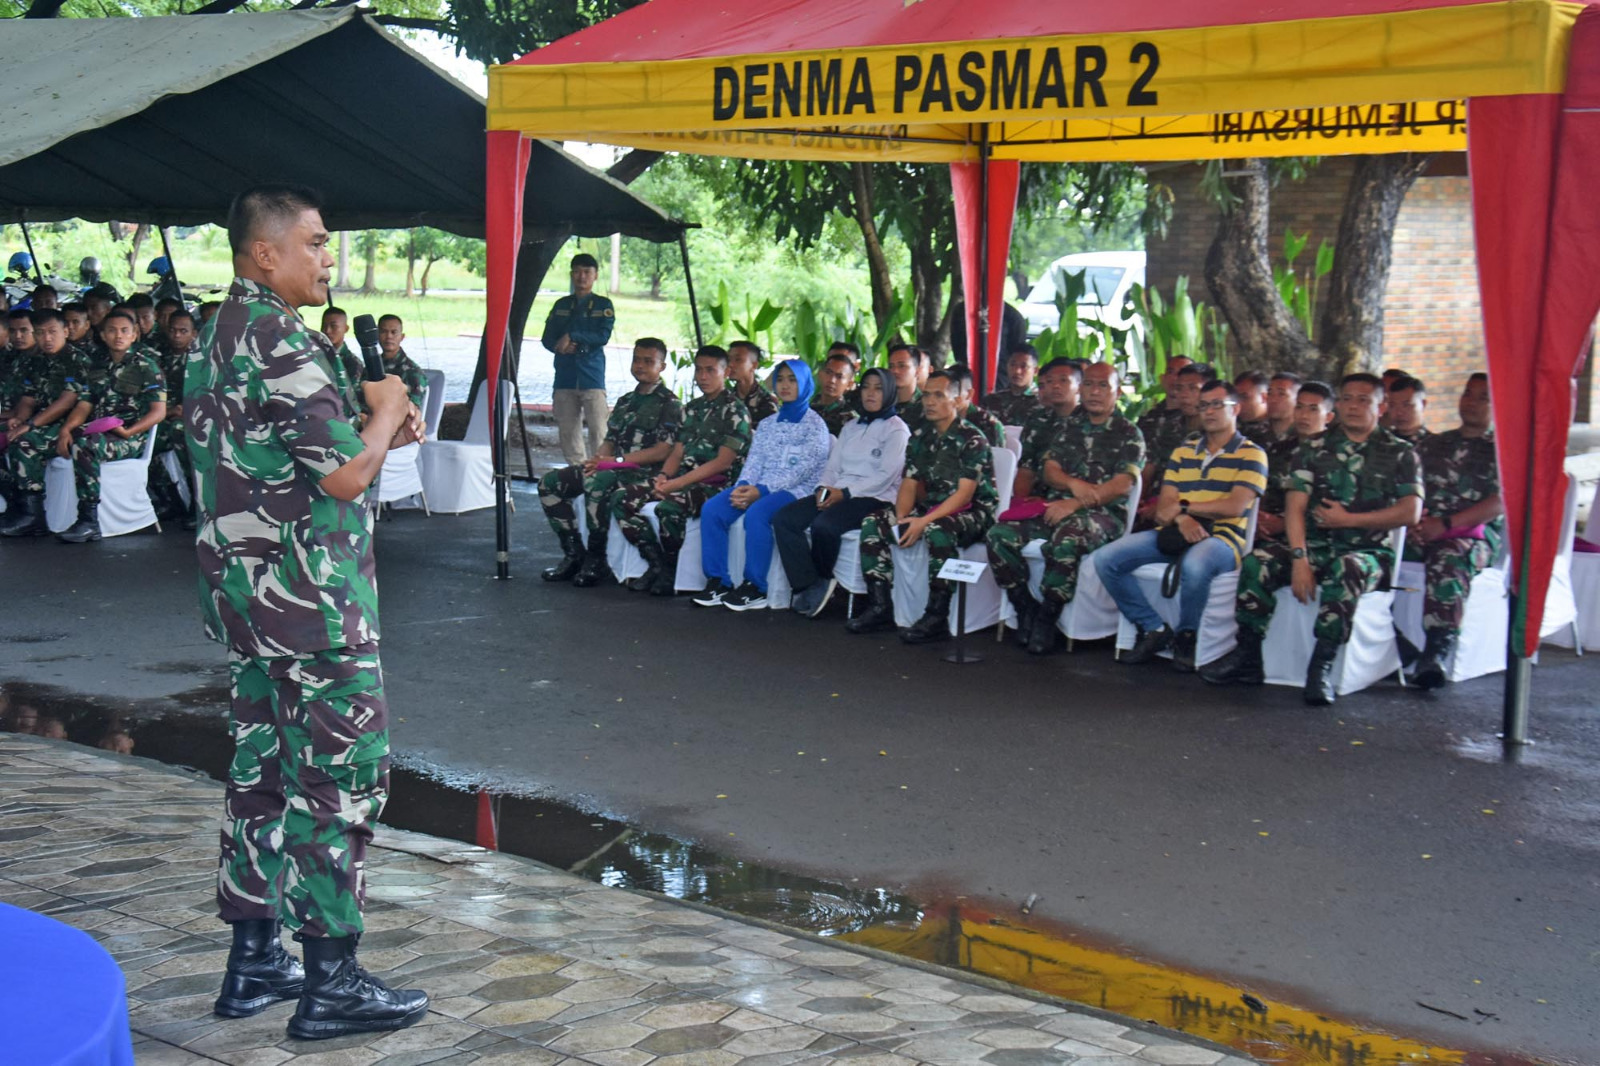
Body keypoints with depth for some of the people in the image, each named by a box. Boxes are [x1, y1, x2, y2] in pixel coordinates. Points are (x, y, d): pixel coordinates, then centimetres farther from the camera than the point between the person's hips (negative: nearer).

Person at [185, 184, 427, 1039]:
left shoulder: (218, 337, 13)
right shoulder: (280, 338, -17)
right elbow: (346, 474, -21)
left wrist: (377, 426, 11)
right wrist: (386, 411, -3)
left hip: (241, 585, 10)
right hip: (310, 593, -10)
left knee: (263, 767, 14)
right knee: (341, 775, -3)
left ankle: (254, 959, 21)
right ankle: (332, 982, 2)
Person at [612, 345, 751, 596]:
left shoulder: (735, 410, -5)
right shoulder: (692, 408, 19)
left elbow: (723, 462, -13)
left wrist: (676, 484, -17)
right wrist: (663, 477, -6)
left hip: (716, 484, -8)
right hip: (683, 480, 8)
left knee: (669, 507, -36)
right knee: (622, 500, -9)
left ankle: (671, 573, -16)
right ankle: (657, 564, -9)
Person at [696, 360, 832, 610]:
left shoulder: (815, 425, 1)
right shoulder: (767, 425, 21)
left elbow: (802, 469, -11)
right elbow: (754, 461, 13)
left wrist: (762, 490, -20)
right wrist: (743, 486, -11)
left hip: (797, 490, -6)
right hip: (760, 489, 6)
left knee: (756, 513, -36)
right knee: (711, 509, -18)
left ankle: (756, 587, -28)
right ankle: (717, 581, -17)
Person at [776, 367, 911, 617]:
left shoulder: (896, 429, 2)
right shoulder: (850, 428, 25)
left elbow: (887, 476, -10)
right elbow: (833, 466, 19)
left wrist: (846, 493, -17)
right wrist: (825, 488, -4)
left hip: (875, 499, -7)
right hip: (836, 494, 7)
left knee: (823, 525, -34)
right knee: (784, 519, -17)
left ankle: (823, 581, -8)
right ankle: (807, 587, -22)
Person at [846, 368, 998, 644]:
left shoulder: (972, 439, -11)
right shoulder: (920, 438, 11)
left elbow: (965, 493, -19)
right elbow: (909, 485, 8)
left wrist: (924, 522, -28)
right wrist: (901, 518, -13)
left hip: (972, 513, -7)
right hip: (932, 509, 7)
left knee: (937, 529, -39)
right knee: (872, 524, -9)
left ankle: (937, 618, -33)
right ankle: (880, 608, -11)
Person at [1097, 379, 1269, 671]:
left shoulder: (1251, 454, 5)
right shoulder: (1183, 451, 20)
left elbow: (1235, 506, -9)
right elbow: (1163, 507, 11)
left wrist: (1183, 507, -4)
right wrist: (1181, 518, -13)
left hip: (1221, 537, -5)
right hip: (1173, 533, 5)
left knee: (1194, 565, -41)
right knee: (1106, 559, -15)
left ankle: (1186, 636, -13)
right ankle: (1153, 629, -3)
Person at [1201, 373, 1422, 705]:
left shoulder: (1400, 454, 7)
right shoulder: (1315, 449, 11)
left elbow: (1411, 512, -6)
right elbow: (1295, 508, 1)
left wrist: (1348, 519, -9)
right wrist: (1300, 559, -15)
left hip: (1369, 551, -3)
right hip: (1316, 545, 3)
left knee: (1346, 570, -38)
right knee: (1257, 563, -24)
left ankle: (1322, 666, -32)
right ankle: (1247, 656, -14)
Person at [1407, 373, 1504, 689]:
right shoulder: (1433, 444, 26)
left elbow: (1500, 503, -3)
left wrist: (1446, 524, -14)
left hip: (1475, 534, -4)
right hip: (1423, 533, 4)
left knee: (1449, 559, -39)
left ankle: (1438, 652, -49)